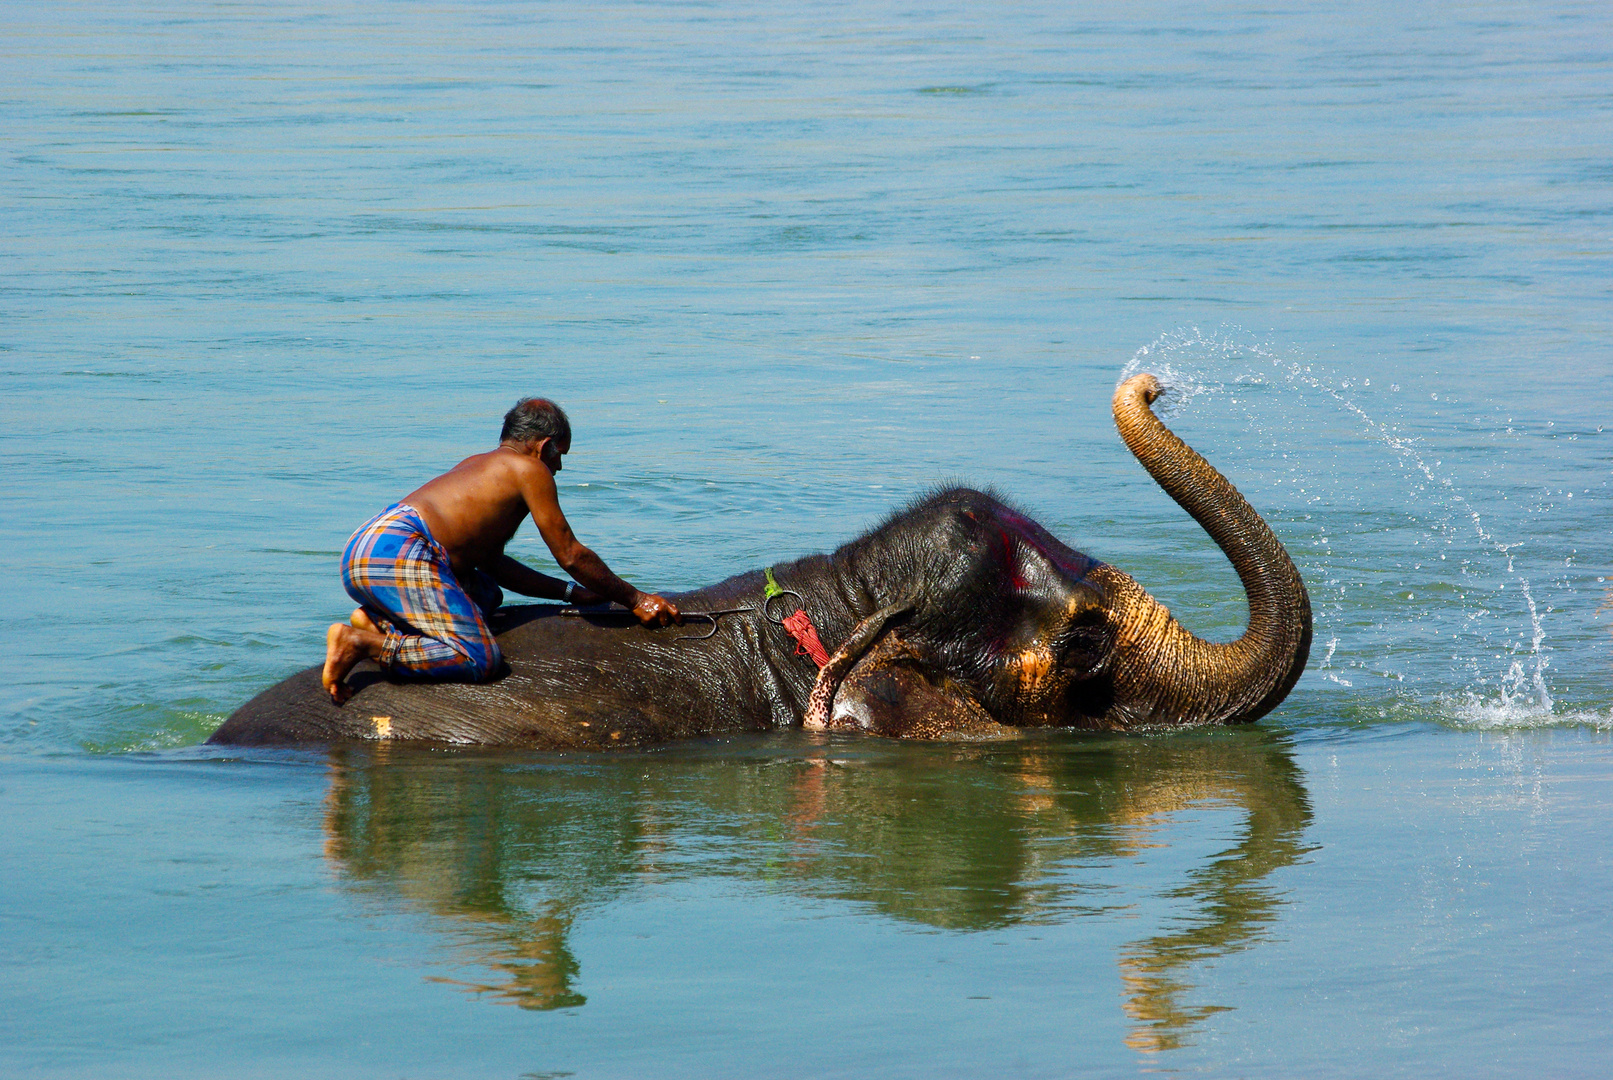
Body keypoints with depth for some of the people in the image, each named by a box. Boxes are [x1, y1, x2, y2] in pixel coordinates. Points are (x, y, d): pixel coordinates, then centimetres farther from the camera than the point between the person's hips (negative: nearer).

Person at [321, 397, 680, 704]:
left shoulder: (478, 465, 32)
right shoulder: (529, 469, 5)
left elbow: (492, 563, 35)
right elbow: (570, 555, 7)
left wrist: (574, 593, 34)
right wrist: (635, 600, 16)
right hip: (399, 552, -10)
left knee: (486, 594, 33)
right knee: (479, 659, -18)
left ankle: (379, 622, 12)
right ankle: (360, 643, -21)